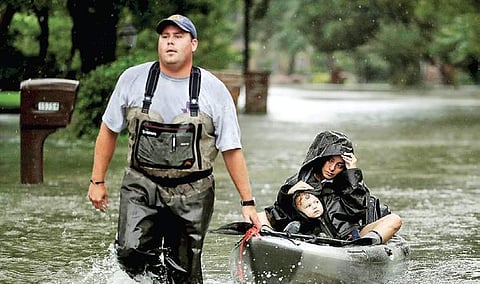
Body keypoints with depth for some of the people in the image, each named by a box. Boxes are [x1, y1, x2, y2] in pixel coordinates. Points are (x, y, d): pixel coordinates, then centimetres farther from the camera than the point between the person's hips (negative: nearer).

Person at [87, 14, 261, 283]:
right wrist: (98, 181, 10)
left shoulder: (215, 90, -1)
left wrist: (248, 202, 0)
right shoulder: (133, 79, 1)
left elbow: (232, 150, 1)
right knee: (132, 252, -19)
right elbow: (109, 130, 11)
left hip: (192, 193, 0)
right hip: (142, 185, 0)